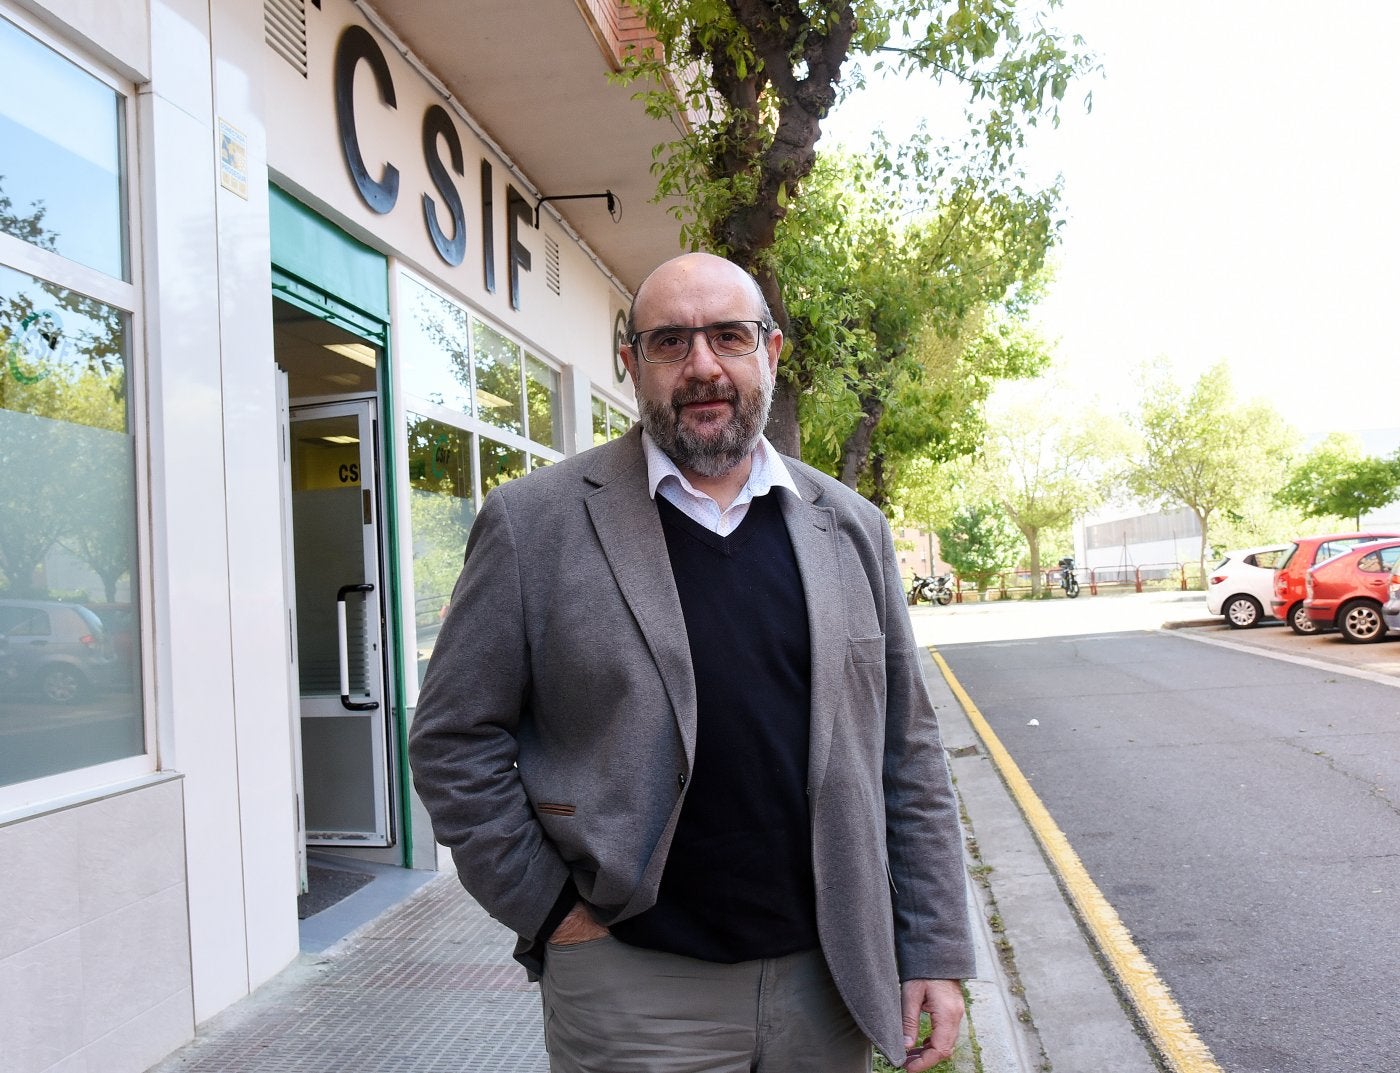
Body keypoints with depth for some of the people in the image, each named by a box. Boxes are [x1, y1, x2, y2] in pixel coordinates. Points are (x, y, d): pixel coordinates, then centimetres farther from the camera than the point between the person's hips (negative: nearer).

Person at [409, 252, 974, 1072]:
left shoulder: (850, 527, 4)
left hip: (827, 980, 4)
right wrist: (548, 907, -8)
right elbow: (453, 741, -4)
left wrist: (936, 951, 3)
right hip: (635, 995, -3)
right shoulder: (537, 523, -7)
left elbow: (906, 753, 5)